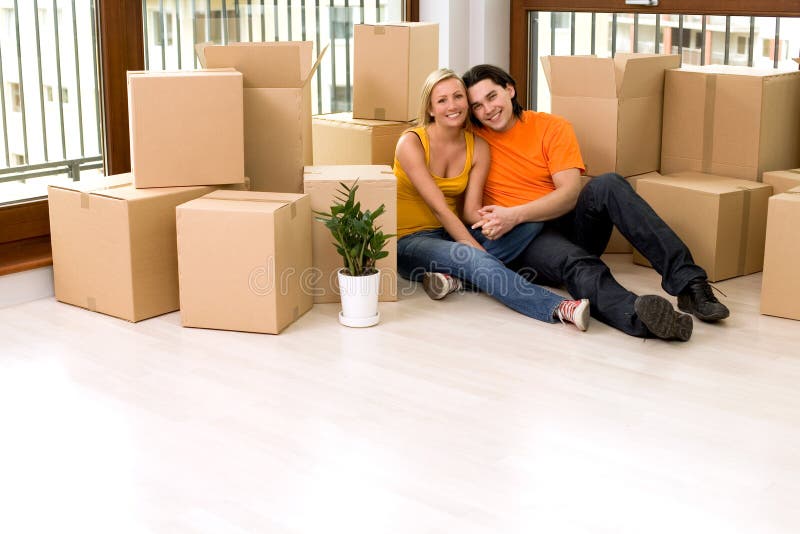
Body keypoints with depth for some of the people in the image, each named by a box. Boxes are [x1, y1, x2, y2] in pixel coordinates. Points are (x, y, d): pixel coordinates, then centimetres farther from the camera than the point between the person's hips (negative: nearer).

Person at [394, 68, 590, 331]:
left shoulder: (478, 147, 1)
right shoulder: (411, 143, -14)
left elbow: (472, 209, -6)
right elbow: (439, 208, -20)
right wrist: (478, 250, -26)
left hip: (453, 234, 6)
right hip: (410, 241, -6)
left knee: (532, 220, -14)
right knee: (477, 260, -36)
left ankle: (451, 274, -27)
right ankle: (558, 309, -43)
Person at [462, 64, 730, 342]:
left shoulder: (553, 128, 3)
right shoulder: (473, 136, 5)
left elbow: (570, 193, -8)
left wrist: (515, 214, -23)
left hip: (567, 221, 2)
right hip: (524, 240, -2)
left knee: (607, 185, -28)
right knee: (574, 262, -37)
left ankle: (688, 282, -37)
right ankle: (636, 314, -67)